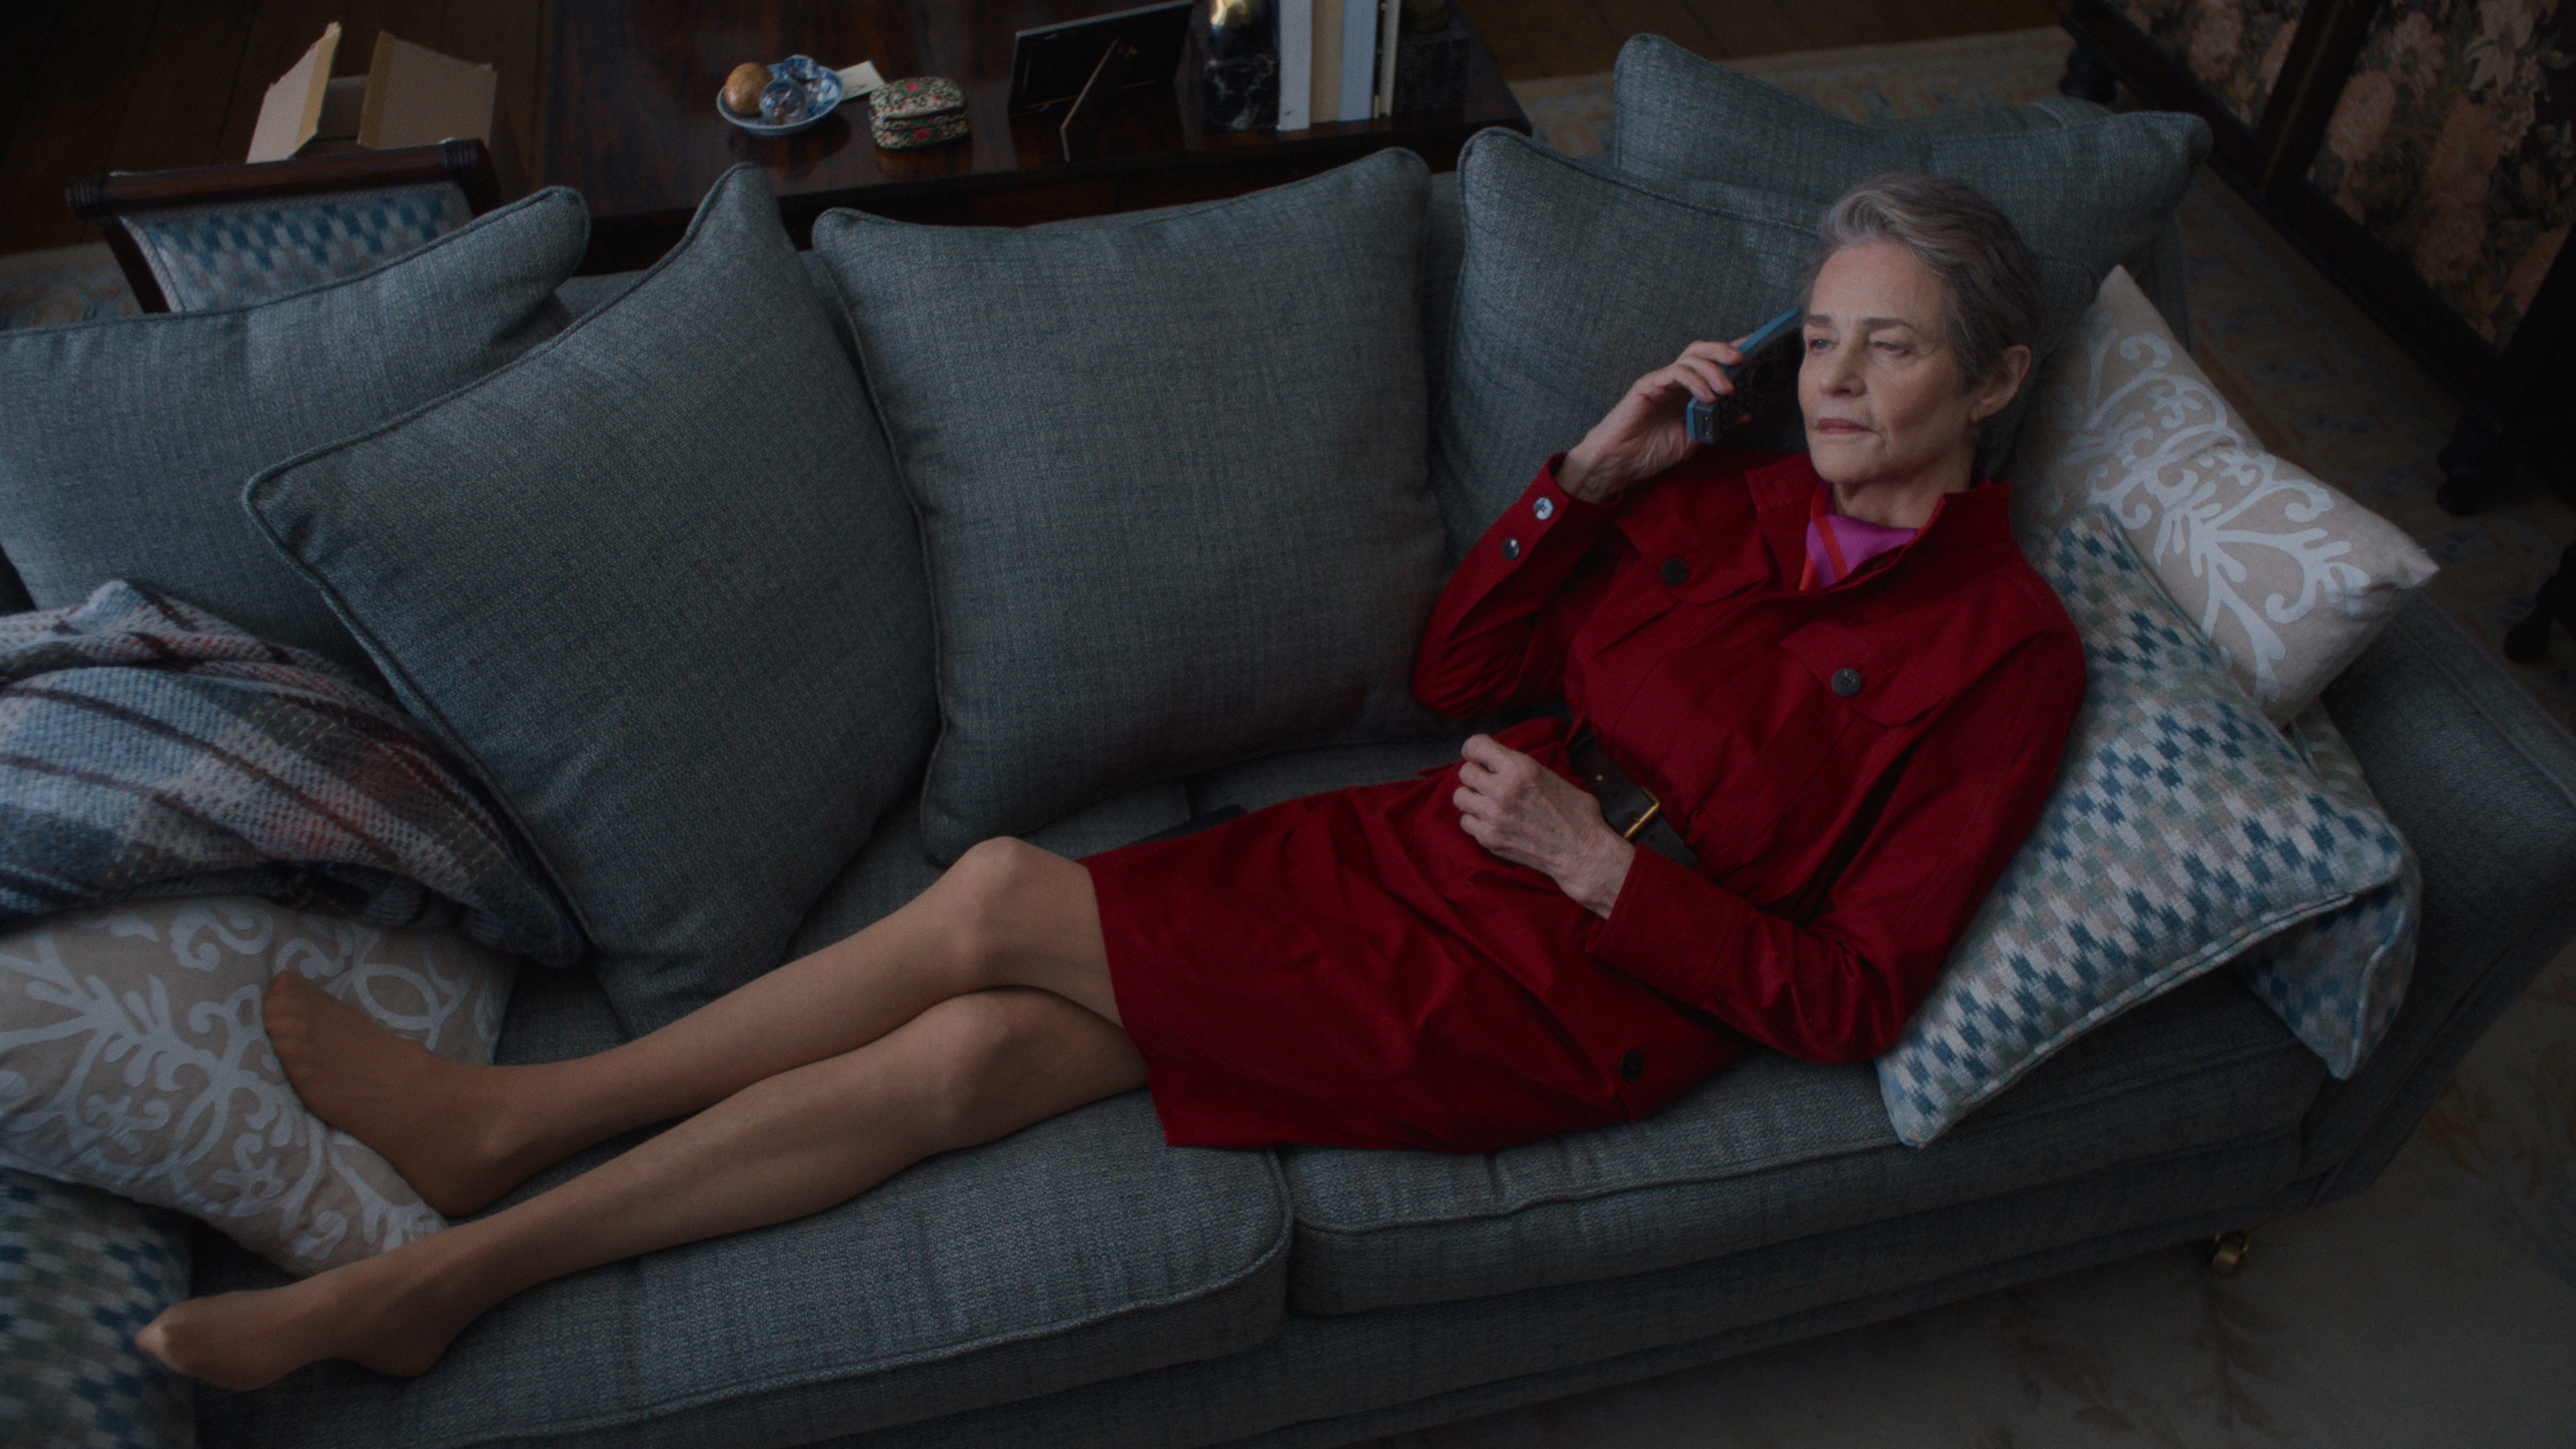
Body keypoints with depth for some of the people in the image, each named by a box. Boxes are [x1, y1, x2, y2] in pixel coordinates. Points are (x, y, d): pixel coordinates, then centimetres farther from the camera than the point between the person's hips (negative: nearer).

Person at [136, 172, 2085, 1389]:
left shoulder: (2003, 651, -4)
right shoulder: (1725, 497, 13)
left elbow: (1851, 999, -9)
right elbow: (1456, 671, 11)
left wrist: (1599, 865, -16)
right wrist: (1592, 472, 1)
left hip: (1575, 993, -5)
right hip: (1428, 853, 6)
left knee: (1000, 900, -18)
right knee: (976, 1046, -15)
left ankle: (506, 1120, -5)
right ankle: (450, 1268, -6)